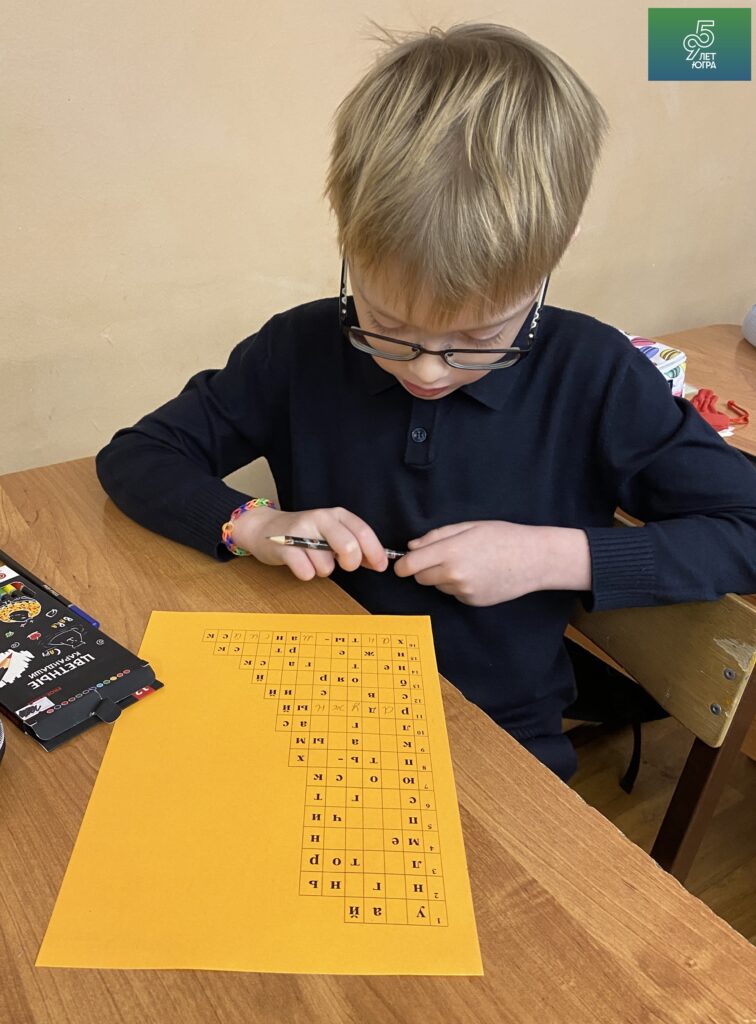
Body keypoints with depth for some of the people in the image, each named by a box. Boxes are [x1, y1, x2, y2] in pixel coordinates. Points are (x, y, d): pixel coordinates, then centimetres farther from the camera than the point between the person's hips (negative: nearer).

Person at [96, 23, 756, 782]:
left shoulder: (591, 377, -11)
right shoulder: (300, 351, -7)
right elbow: (134, 457, 3)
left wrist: (554, 556, -16)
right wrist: (251, 524, -15)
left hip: (502, 744, -1)